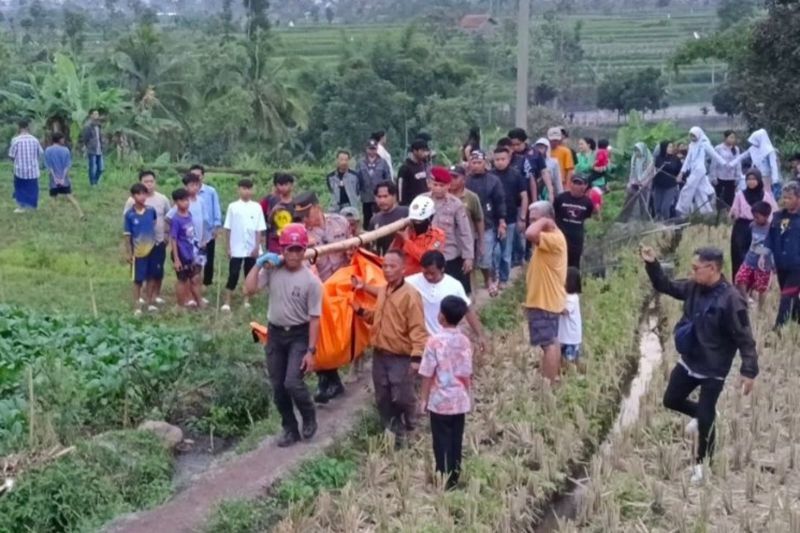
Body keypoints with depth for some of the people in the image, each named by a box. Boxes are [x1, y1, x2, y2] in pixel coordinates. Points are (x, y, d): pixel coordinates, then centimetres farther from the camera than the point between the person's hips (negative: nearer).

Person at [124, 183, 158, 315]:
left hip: (152, 249, 3)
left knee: (151, 277, 12)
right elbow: (127, 235, -6)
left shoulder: (151, 210, -5)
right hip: (138, 251, -3)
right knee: (138, 280, 3)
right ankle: (136, 307, 12)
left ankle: (150, 303, 24)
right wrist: (128, 252, -6)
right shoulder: (130, 214, -12)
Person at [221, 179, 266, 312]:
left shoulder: (256, 207, 0)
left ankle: (247, 300, 20)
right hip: (236, 249, -1)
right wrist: (229, 248, -1)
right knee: (233, 275, -2)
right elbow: (229, 229, 1)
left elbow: (259, 229, -1)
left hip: (252, 248, 1)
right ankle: (227, 303, 0)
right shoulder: (233, 206, -1)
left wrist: (257, 247, -7)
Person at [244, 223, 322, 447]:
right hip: (275, 333, 4)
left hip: (299, 335, -4)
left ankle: (309, 417, 12)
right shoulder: (272, 270, -5)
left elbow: (314, 318, -12)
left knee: (292, 382, -17)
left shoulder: (311, 281, -13)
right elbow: (249, 289, -13)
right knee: (278, 387, 8)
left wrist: (311, 350, -15)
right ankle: (290, 430, 25)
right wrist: (259, 263, -15)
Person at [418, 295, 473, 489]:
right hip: (460, 400, 4)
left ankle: (443, 481, 7)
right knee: (456, 442, 12)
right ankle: (453, 480, 19)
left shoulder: (435, 341, -15)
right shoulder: (465, 341, -1)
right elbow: (467, 374, 5)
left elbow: (427, 374, -12)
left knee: (442, 442, 4)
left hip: (440, 400, -4)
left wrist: (423, 399, -2)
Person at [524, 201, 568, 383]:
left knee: (548, 344, -6)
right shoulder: (550, 236, 11)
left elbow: (529, 234, -39)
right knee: (552, 341, 18)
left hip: (545, 301, -11)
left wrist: (543, 221, -26)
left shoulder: (554, 238, -23)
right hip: (547, 299, 11)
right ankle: (554, 378, 27)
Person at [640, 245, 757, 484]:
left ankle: (701, 463, 23)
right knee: (671, 400, 18)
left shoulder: (731, 299, -26)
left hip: (713, 370, -7)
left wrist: (749, 370, -27)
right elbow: (666, 286, 10)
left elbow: (744, 338, -22)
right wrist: (652, 264, -6)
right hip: (688, 362, 7)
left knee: (705, 418, 2)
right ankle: (702, 415, 44)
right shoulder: (694, 288, -5)